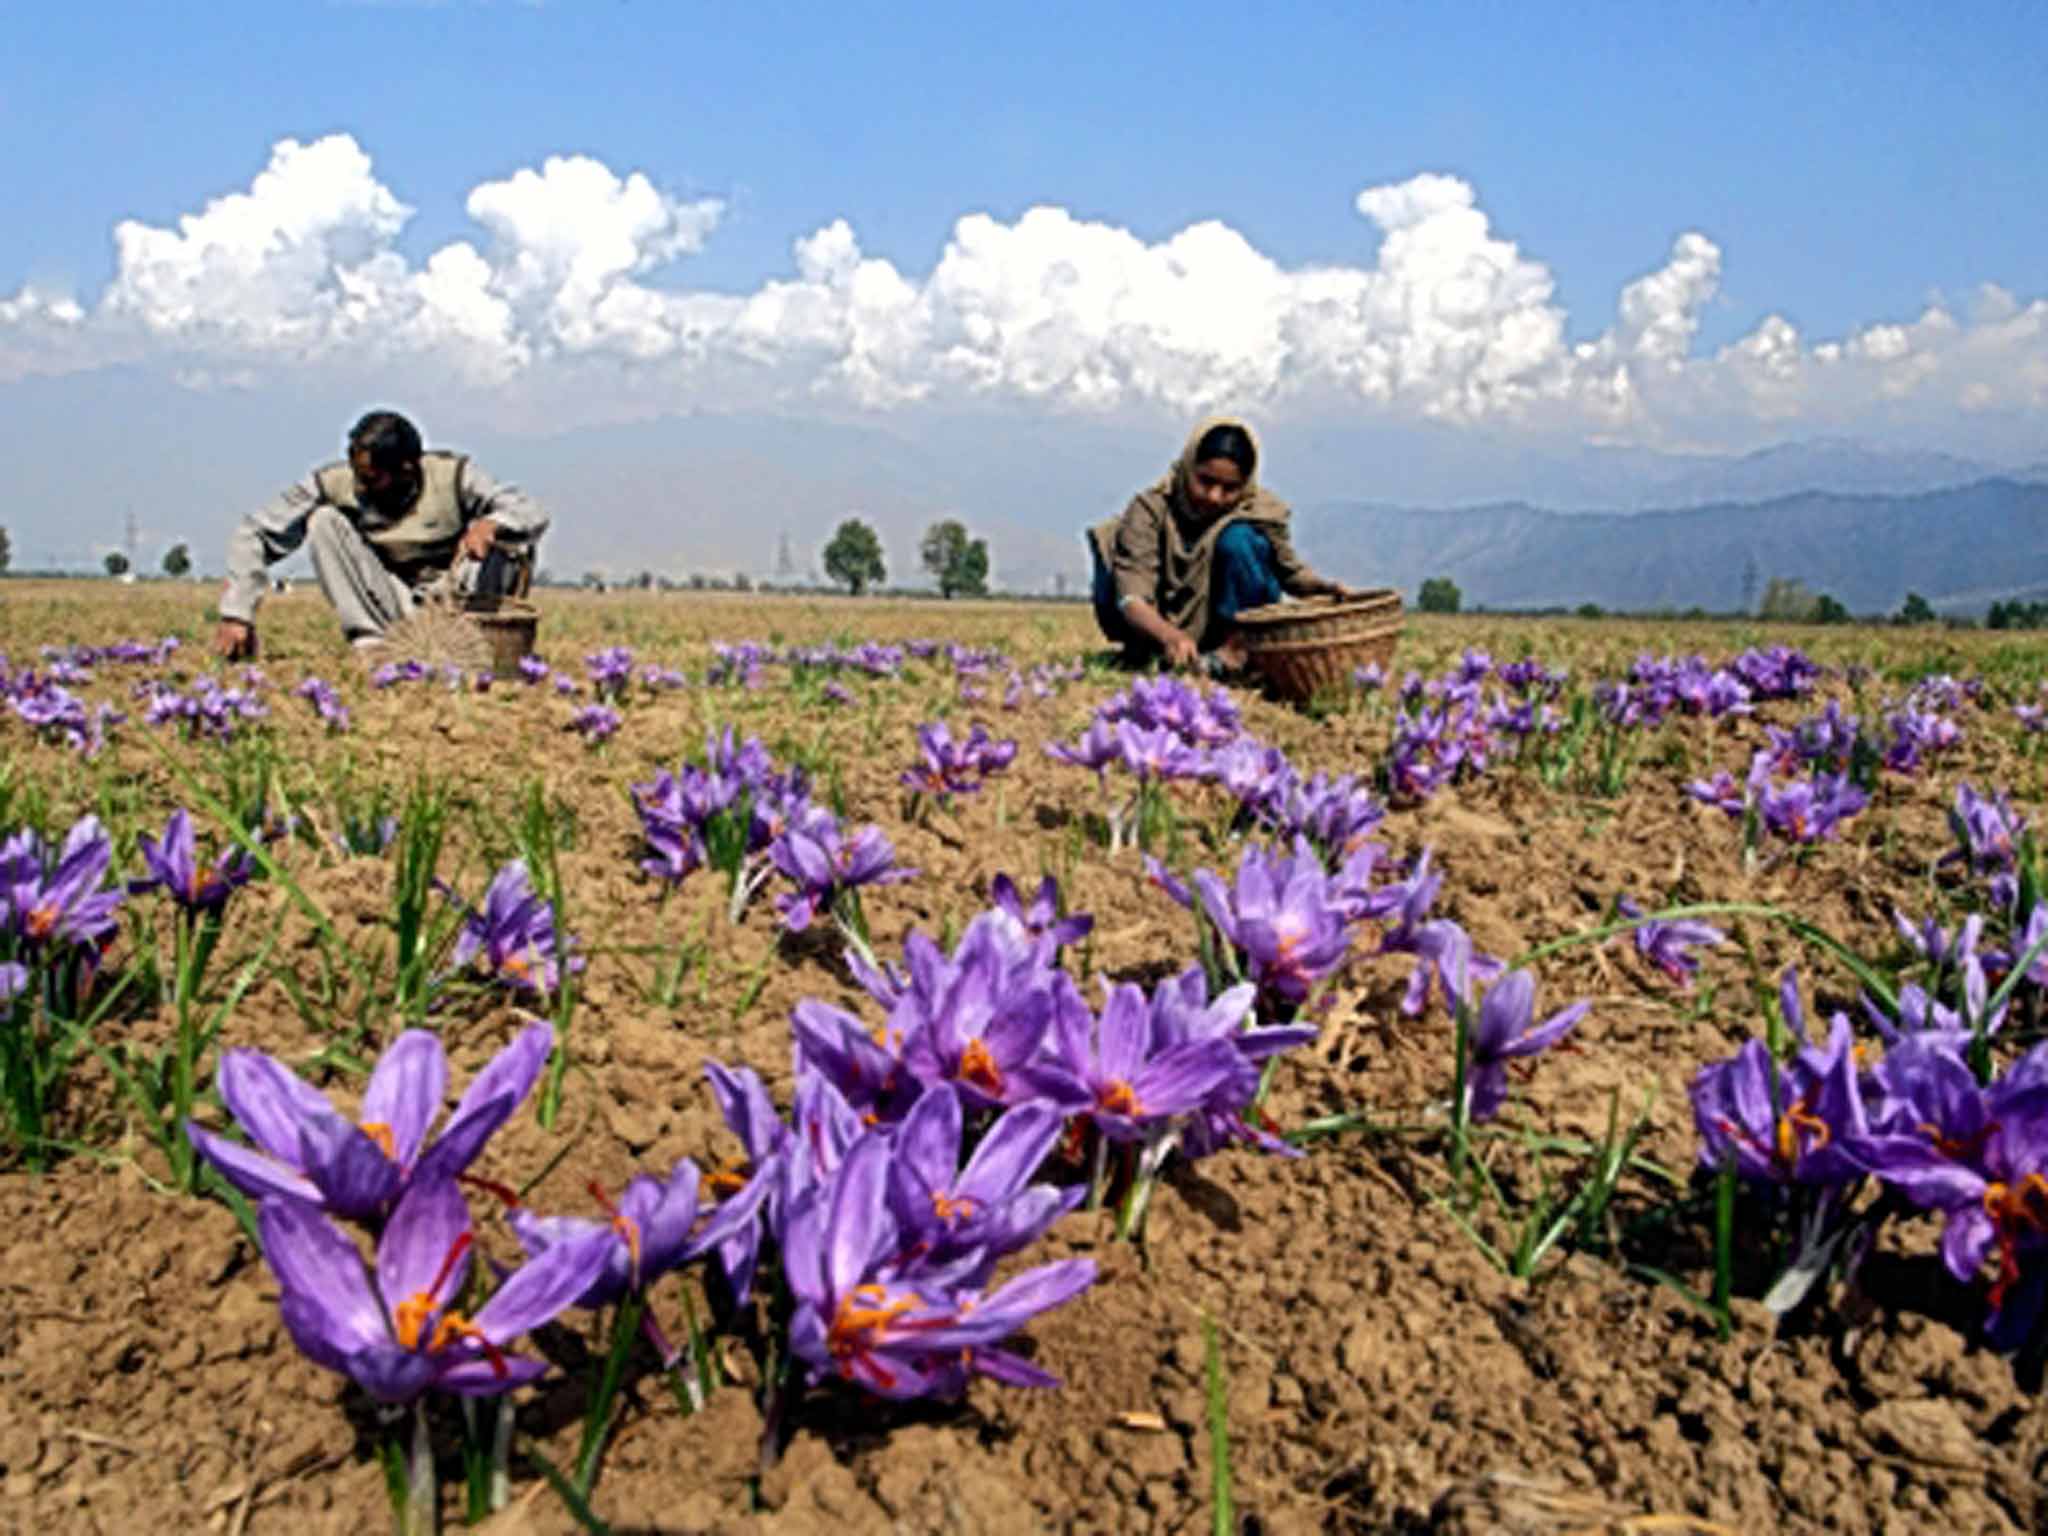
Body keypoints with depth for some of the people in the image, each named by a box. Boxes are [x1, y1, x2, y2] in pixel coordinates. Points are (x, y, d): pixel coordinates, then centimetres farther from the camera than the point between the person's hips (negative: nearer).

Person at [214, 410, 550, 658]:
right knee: (324, 520, -16)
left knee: (493, 543, -28)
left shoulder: (452, 476, -13)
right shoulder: (336, 483, -11)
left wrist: (491, 524, -41)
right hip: (394, 612, 2)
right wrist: (237, 614, -17)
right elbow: (254, 533, -8)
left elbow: (534, 516, -18)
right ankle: (371, 641, -20)